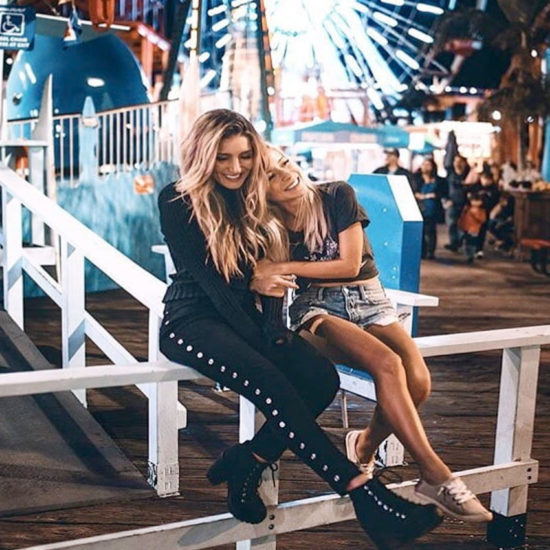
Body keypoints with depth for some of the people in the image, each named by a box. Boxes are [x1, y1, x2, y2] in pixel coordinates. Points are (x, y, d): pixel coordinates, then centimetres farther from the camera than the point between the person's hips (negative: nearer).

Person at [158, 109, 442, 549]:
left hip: (245, 318, 6)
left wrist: (274, 328, -11)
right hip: (193, 320, -6)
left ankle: (248, 462, -11)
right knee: (273, 386, -32)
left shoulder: (253, 202, 12)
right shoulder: (177, 203, -6)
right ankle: (363, 493, -31)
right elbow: (206, 280, -12)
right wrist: (257, 342, -18)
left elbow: (270, 272, 8)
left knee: (321, 378, -21)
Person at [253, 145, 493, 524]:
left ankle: (365, 445, 4)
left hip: (369, 300, 2)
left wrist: (285, 268, -12)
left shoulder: (338, 196, -2)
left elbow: (350, 265, -7)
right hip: (317, 307, -1)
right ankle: (436, 477, -25)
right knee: (387, 364, -33)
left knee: (418, 380, -26)